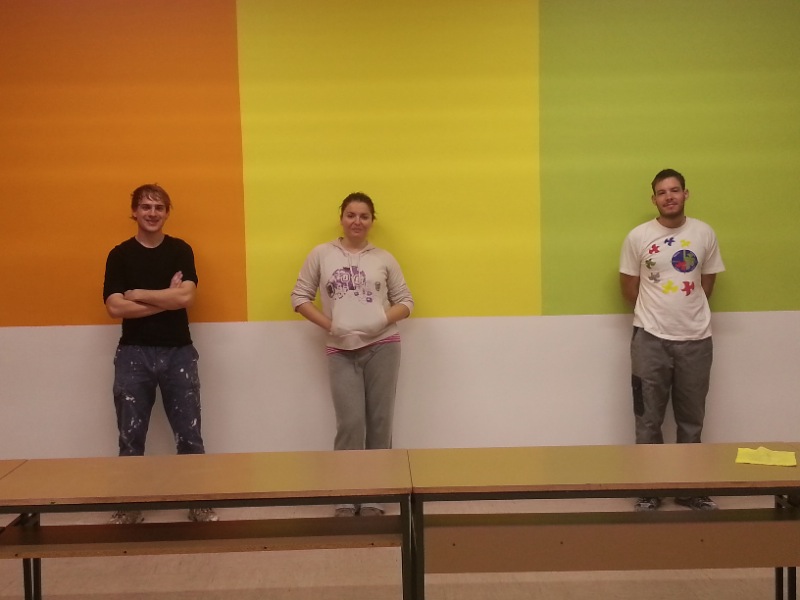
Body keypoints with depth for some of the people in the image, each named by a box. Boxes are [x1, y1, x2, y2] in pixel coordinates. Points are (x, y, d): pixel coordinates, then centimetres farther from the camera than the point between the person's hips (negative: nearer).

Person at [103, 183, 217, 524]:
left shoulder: (181, 250, 3)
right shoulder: (120, 255, 3)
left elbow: (186, 297, -12)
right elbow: (115, 308, -9)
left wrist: (136, 294, -8)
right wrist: (166, 298, -11)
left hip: (178, 353, 0)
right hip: (133, 354, 0)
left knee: (189, 436, 4)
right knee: (131, 438, 7)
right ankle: (128, 506, 21)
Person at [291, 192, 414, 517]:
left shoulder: (384, 259, 7)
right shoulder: (321, 254, 5)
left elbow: (405, 301, 9)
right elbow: (299, 296, 5)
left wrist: (385, 319, -10)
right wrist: (328, 324, -7)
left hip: (382, 347, 1)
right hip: (341, 351, -1)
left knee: (379, 422, 4)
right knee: (350, 423, -6)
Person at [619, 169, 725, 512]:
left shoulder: (705, 234, 1)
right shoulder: (638, 237, -4)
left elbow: (707, 283, 12)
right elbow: (629, 287, 4)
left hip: (696, 339, 2)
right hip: (650, 339, -2)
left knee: (691, 419, 12)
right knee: (648, 419, 4)